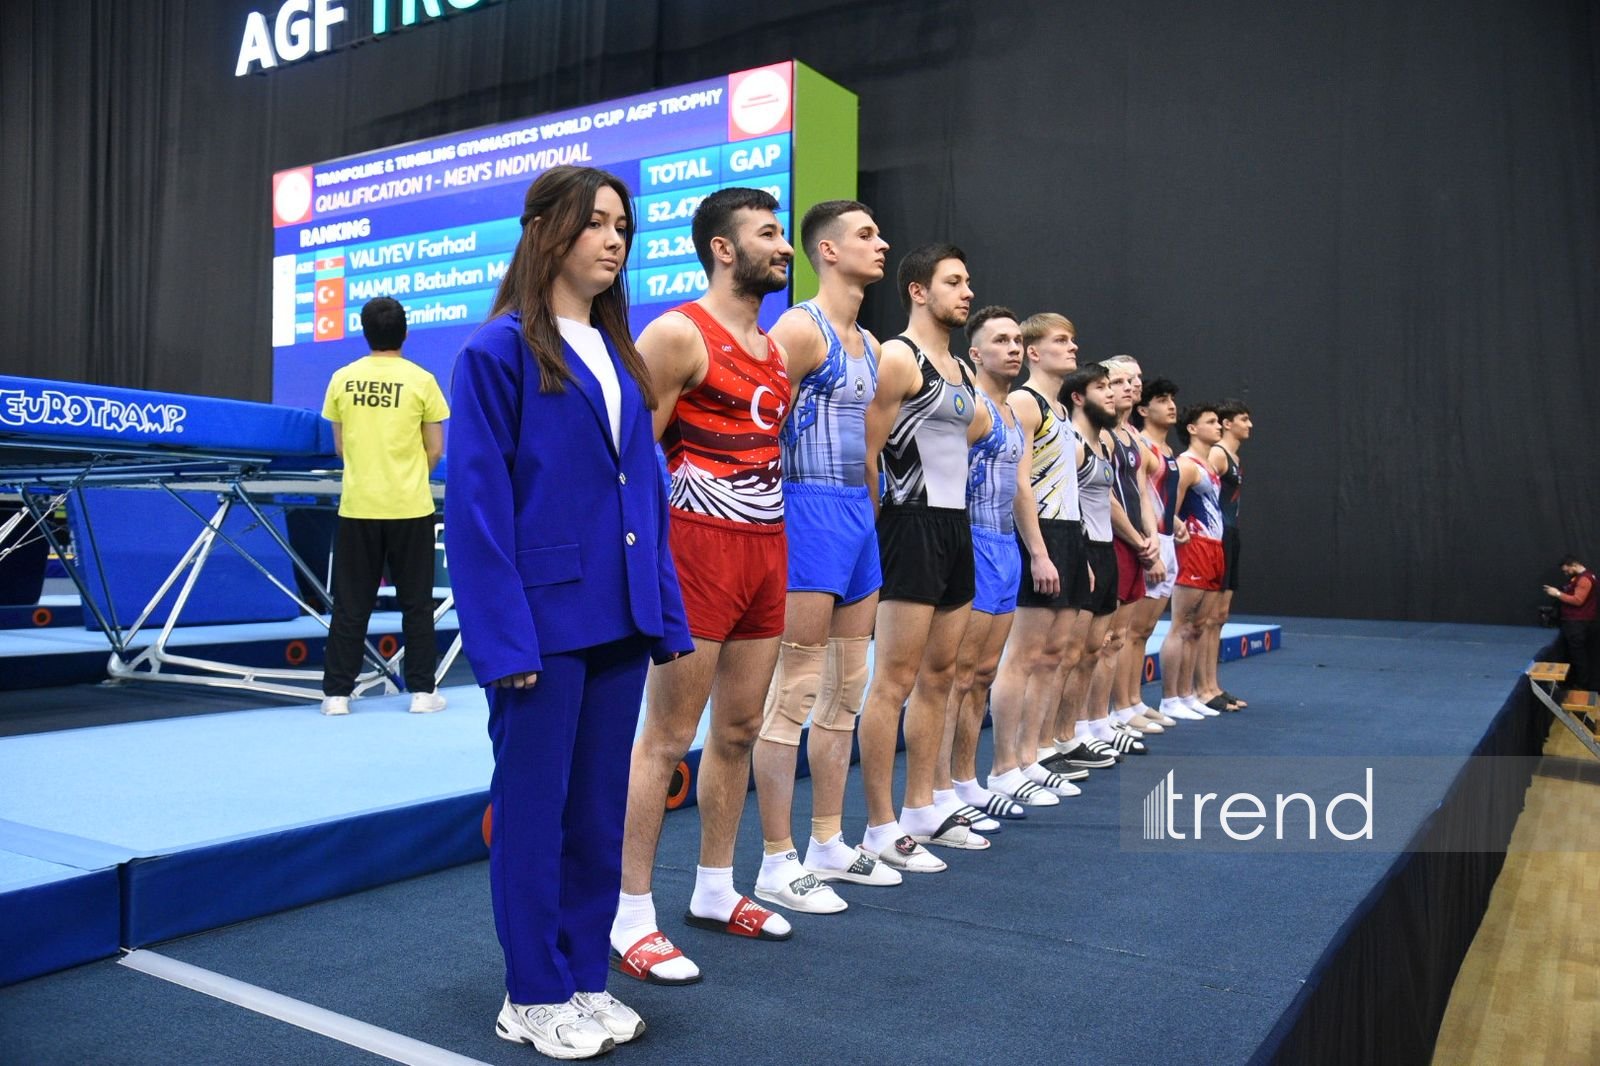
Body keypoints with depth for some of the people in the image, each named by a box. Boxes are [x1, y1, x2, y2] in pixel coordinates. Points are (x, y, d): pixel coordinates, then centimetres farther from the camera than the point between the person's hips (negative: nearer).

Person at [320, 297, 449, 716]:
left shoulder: (342, 379, 2)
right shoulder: (421, 380, -4)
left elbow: (340, 446, 11)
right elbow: (435, 450, 0)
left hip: (357, 507, 2)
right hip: (410, 508, -2)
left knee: (350, 605, 8)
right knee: (416, 603, 7)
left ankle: (337, 693, 11)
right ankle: (421, 691, 10)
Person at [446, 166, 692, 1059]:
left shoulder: (621, 357, 13)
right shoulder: (499, 350, -6)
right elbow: (478, 506, -11)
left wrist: (665, 611, 9)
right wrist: (504, 638, -16)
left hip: (617, 619, 7)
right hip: (543, 618, -6)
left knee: (600, 809, 14)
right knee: (533, 809, 6)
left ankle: (585, 978, 29)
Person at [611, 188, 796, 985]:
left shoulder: (774, 349, 17)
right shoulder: (678, 335, -8)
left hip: (767, 552, 8)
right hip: (699, 550, -8)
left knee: (739, 728, 14)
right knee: (667, 737, -3)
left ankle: (714, 892, 28)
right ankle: (630, 918, 8)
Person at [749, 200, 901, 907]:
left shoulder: (868, 343, 18)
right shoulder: (800, 327, -9)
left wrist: (867, 506, 18)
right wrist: (802, 515, -16)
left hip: (859, 513, 9)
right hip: (811, 510, -9)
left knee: (846, 691, 13)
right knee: (794, 694, -5)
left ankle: (829, 844, 24)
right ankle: (776, 864, 4)